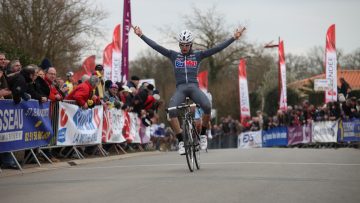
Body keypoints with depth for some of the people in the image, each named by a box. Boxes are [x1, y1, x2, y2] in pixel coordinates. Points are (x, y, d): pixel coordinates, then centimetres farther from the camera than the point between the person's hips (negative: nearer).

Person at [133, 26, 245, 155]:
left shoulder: (197, 56, 11)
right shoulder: (173, 55, 13)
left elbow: (217, 48, 6)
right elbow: (156, 46, 8)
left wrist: (234, 38, 1)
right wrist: (141, 35, 4)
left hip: (194, 87, 0)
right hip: (180, 88, 0)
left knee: (207, 106, -30)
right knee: (172, 111, -28)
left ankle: (202, 135, -6)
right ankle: (181, 142, -16)